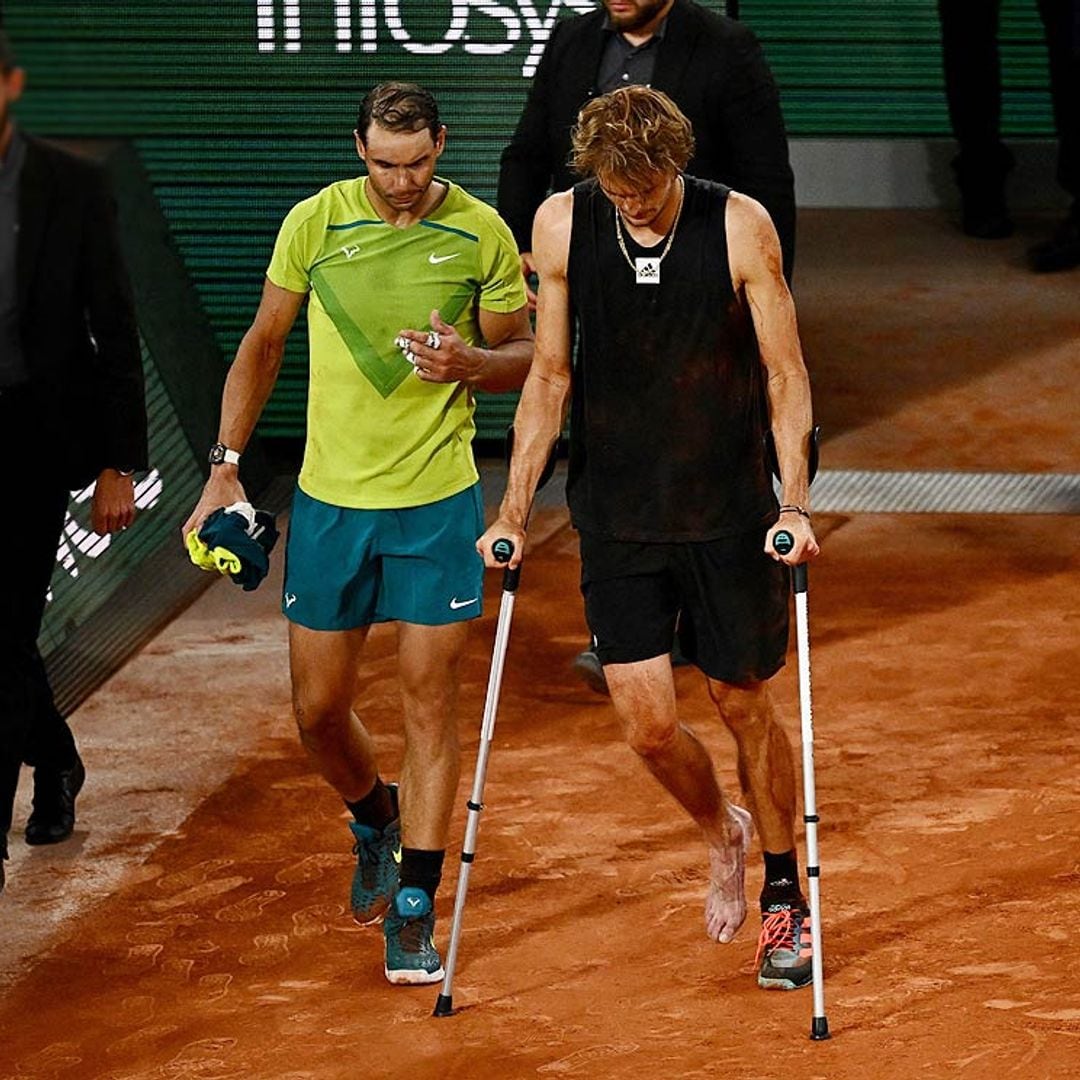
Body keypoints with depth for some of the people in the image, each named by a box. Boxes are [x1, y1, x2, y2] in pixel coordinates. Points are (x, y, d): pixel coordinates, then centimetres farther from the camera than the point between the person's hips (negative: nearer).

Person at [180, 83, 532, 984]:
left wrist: (469, 361, -18)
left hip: (438, 501, -2)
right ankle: (376, 818, 39)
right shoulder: (315, 222, -2)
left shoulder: (480, 233, -5)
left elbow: (524, 355, 5)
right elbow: (264, 342, 9)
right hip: (329, 499, 2)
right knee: (319, 709, 7)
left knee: (430, 699, -3)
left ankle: (415, 913, 3)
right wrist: (225, 466, 4)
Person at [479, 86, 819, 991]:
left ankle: (786, 900, 26)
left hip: (730, 511, -2)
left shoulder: (740, 225, -11)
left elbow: (784, 374, -5)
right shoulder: (561, 225, -5)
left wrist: (795, 503, -15)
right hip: (617, 517, 2)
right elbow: (551, 376, 5)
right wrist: (515, 509, 2)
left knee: (744, 706, 7)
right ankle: (721, 833, 29)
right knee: (648, 722, -4)